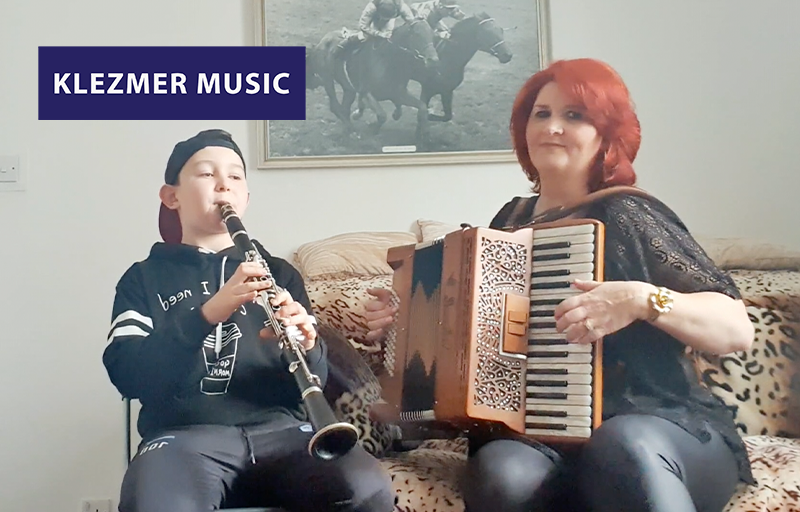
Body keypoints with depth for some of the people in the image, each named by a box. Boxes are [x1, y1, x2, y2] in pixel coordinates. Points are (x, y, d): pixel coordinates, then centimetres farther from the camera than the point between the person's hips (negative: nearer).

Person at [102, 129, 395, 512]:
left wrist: (305, 345, -14)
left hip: (279, 430, 2)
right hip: (186, 437, -2)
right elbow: (128, 375, -4)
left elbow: (313, 379, 10)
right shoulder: (145, 278, 13)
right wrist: (206, 314, -18)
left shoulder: (279, 273, 19)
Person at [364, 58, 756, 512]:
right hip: (535, 432, 3)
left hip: (657, 424, -3)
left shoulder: (624, 215, -4)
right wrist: (407, 315, 12)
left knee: (624, 447, -38)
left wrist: (641, 299, -24)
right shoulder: (511, 219, 11)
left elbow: (739, 329, -9)